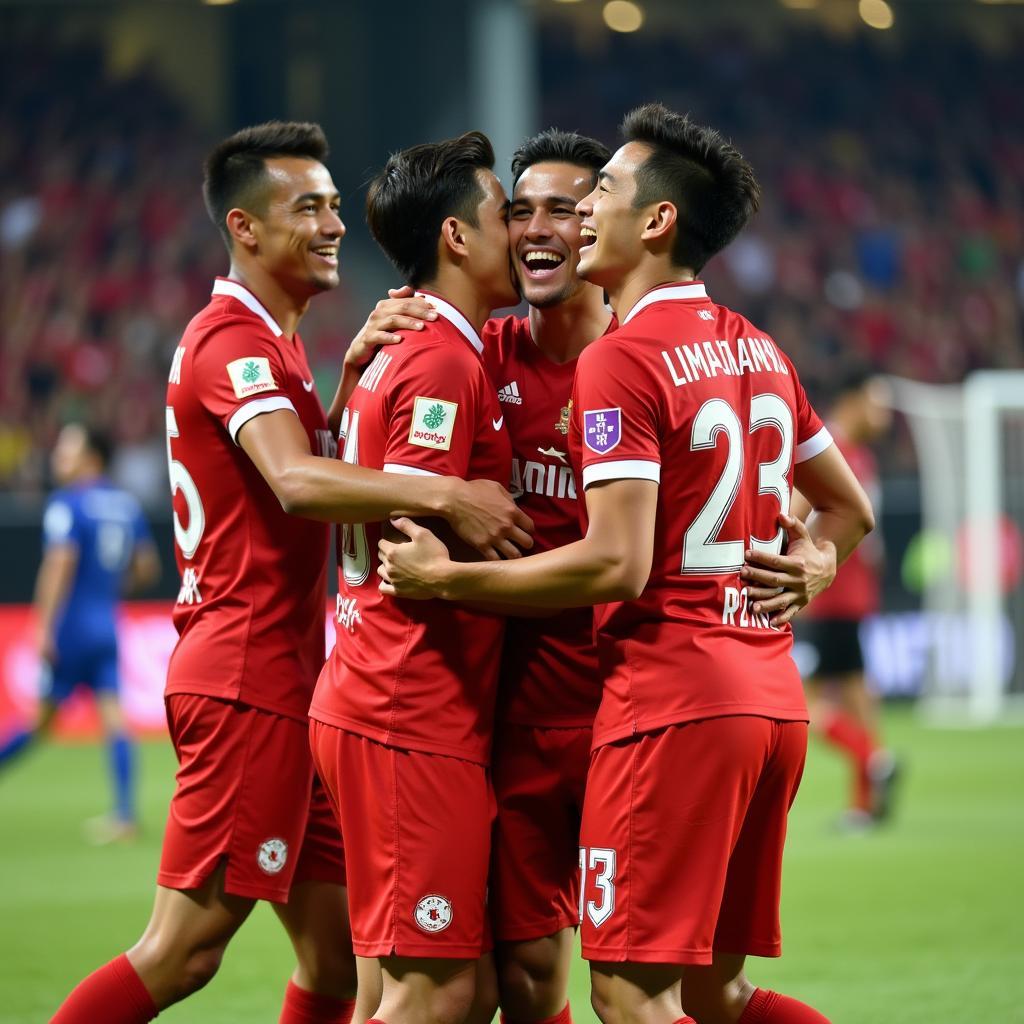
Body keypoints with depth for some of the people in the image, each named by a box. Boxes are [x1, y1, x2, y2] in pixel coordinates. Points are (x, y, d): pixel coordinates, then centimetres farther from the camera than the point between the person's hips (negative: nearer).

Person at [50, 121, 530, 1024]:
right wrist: (443, 495, -38)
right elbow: (298, 484, -29)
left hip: (285, 678, 10)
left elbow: (327, 463, 10)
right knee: (185, 949, -9)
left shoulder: (272, 341, 21)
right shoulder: (234, 340, -12)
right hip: (247, 676, -10)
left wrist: (356, 372, -6)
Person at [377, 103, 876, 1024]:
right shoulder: (759, 351, 15)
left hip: (672, 699, -9)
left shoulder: (621, 361, -12)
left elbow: (617, 565, -19)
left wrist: (443, 577, -12)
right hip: (774, 697, 9)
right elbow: (849, 508, 26)